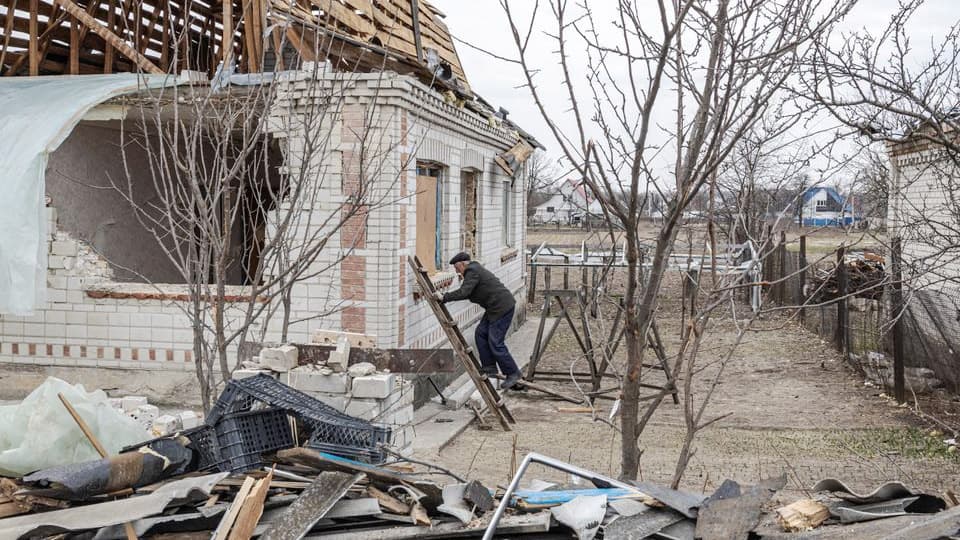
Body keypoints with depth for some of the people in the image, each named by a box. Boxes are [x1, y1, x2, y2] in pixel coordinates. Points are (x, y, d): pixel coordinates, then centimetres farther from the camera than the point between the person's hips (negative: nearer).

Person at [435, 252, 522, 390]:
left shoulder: (472, 272, -14)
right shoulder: (475, 270, 19)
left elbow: (463, 293, -25)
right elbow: (467, 293, 20)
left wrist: (444, 297, -16)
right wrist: (446, 296, 12)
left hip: (502, 307, -11)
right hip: (495, 307, 11)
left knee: (495, 342, -8)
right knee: (481, 333, 10)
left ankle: (513, 373, 1)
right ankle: (489, 368, 14)